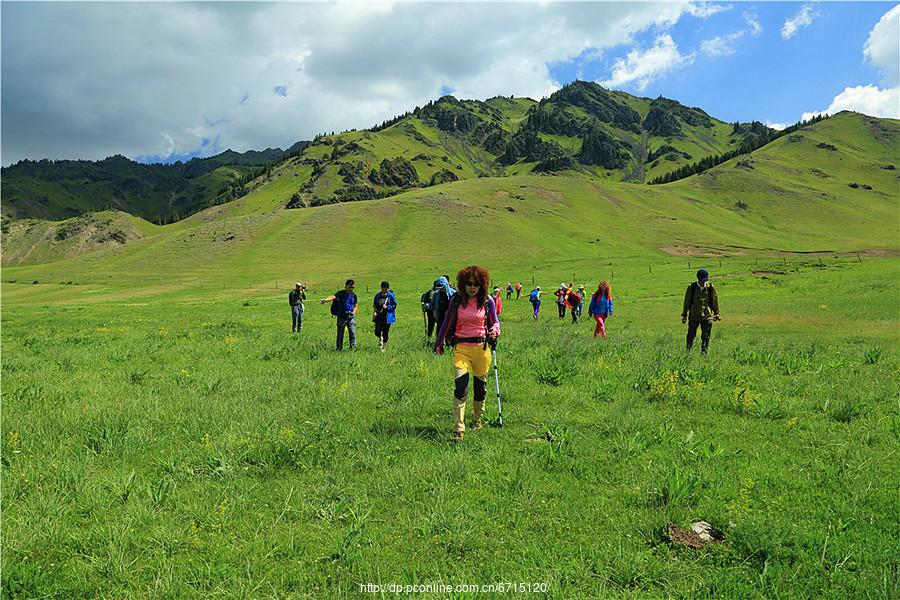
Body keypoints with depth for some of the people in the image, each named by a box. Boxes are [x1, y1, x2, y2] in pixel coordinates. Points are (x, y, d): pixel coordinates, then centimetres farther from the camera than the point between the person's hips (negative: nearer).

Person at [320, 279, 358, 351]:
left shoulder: (354, 295, 7)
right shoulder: (341, 293, -7)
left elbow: (355, 306, 19)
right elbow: (332, 297, -25)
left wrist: (353, 312, -2)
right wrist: (325, 300, -45)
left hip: (351, 317, 3)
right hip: (341, 317, -3)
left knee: (352, 333, -6)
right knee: (340, 334, 5)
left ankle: (353, 348, 1)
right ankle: (339, 349, 17)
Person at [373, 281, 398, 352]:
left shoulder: (391, 296, -3)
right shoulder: (378, 296, 7)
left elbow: (394, 305, -1)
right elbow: (374, 305, 13)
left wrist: (387, 307, -16)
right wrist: (374, 312, -4)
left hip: (387, 317, -2)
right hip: (379, 316, 2)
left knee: (385, 333, 2)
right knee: (377, 332, -6)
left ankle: (384, 348, 17)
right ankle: (380, 338, 30)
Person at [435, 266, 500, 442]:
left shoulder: (487, 301, 0)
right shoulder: (457, 300, 1)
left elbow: (494, 321, 10)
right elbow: (448, 322, 13)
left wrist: (495, 330, -14)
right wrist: (439, 343, 22)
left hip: (482, 347, 1)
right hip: (461, 347, -1)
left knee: (481, 384, 14)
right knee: (460, 385, -15)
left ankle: (478, 419, 38)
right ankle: (458, 430, -15)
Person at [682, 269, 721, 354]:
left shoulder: (710, 287, -1)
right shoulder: (691, 287, -4)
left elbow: (715, 301, 10)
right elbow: (687, 301, 4)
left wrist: (716, 313, 10)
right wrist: (684, 315, 6)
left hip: (707, 316, 0)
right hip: (693, 316, 0)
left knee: (706, 337, 1)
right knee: (691, 335, 7)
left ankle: (703, 353, 9)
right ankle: (688, 352, 21)